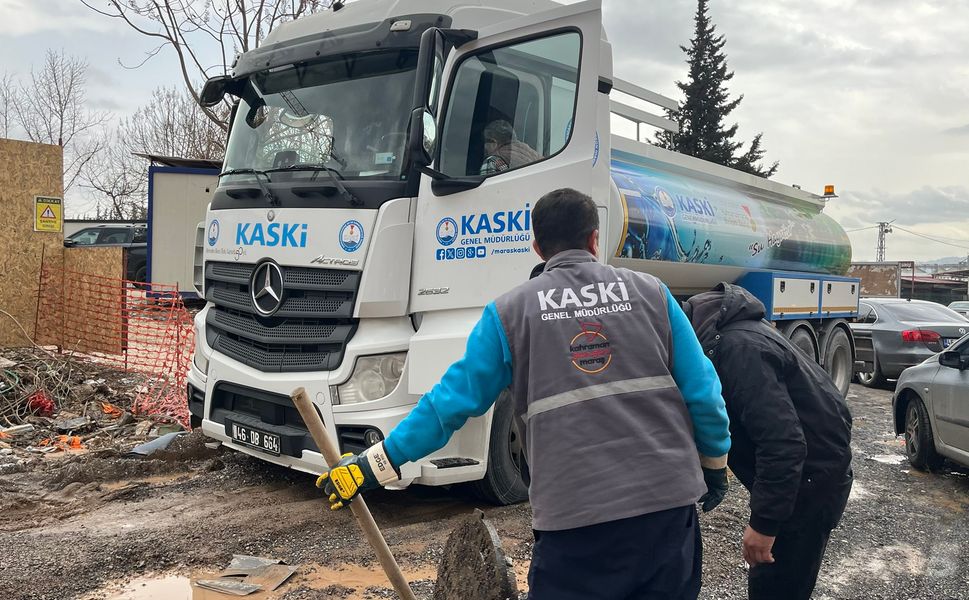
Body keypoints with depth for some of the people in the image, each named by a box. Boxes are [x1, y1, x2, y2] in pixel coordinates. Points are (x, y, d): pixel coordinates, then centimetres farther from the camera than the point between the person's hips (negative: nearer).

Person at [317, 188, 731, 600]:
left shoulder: (510, 312, 0)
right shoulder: (650, 293, 4)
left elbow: (454, 398, -1)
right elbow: (703, 393, 3)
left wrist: (373, 463, 7)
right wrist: (715, 462, 20)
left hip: (576, 514, -2)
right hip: (669, 500, 2)